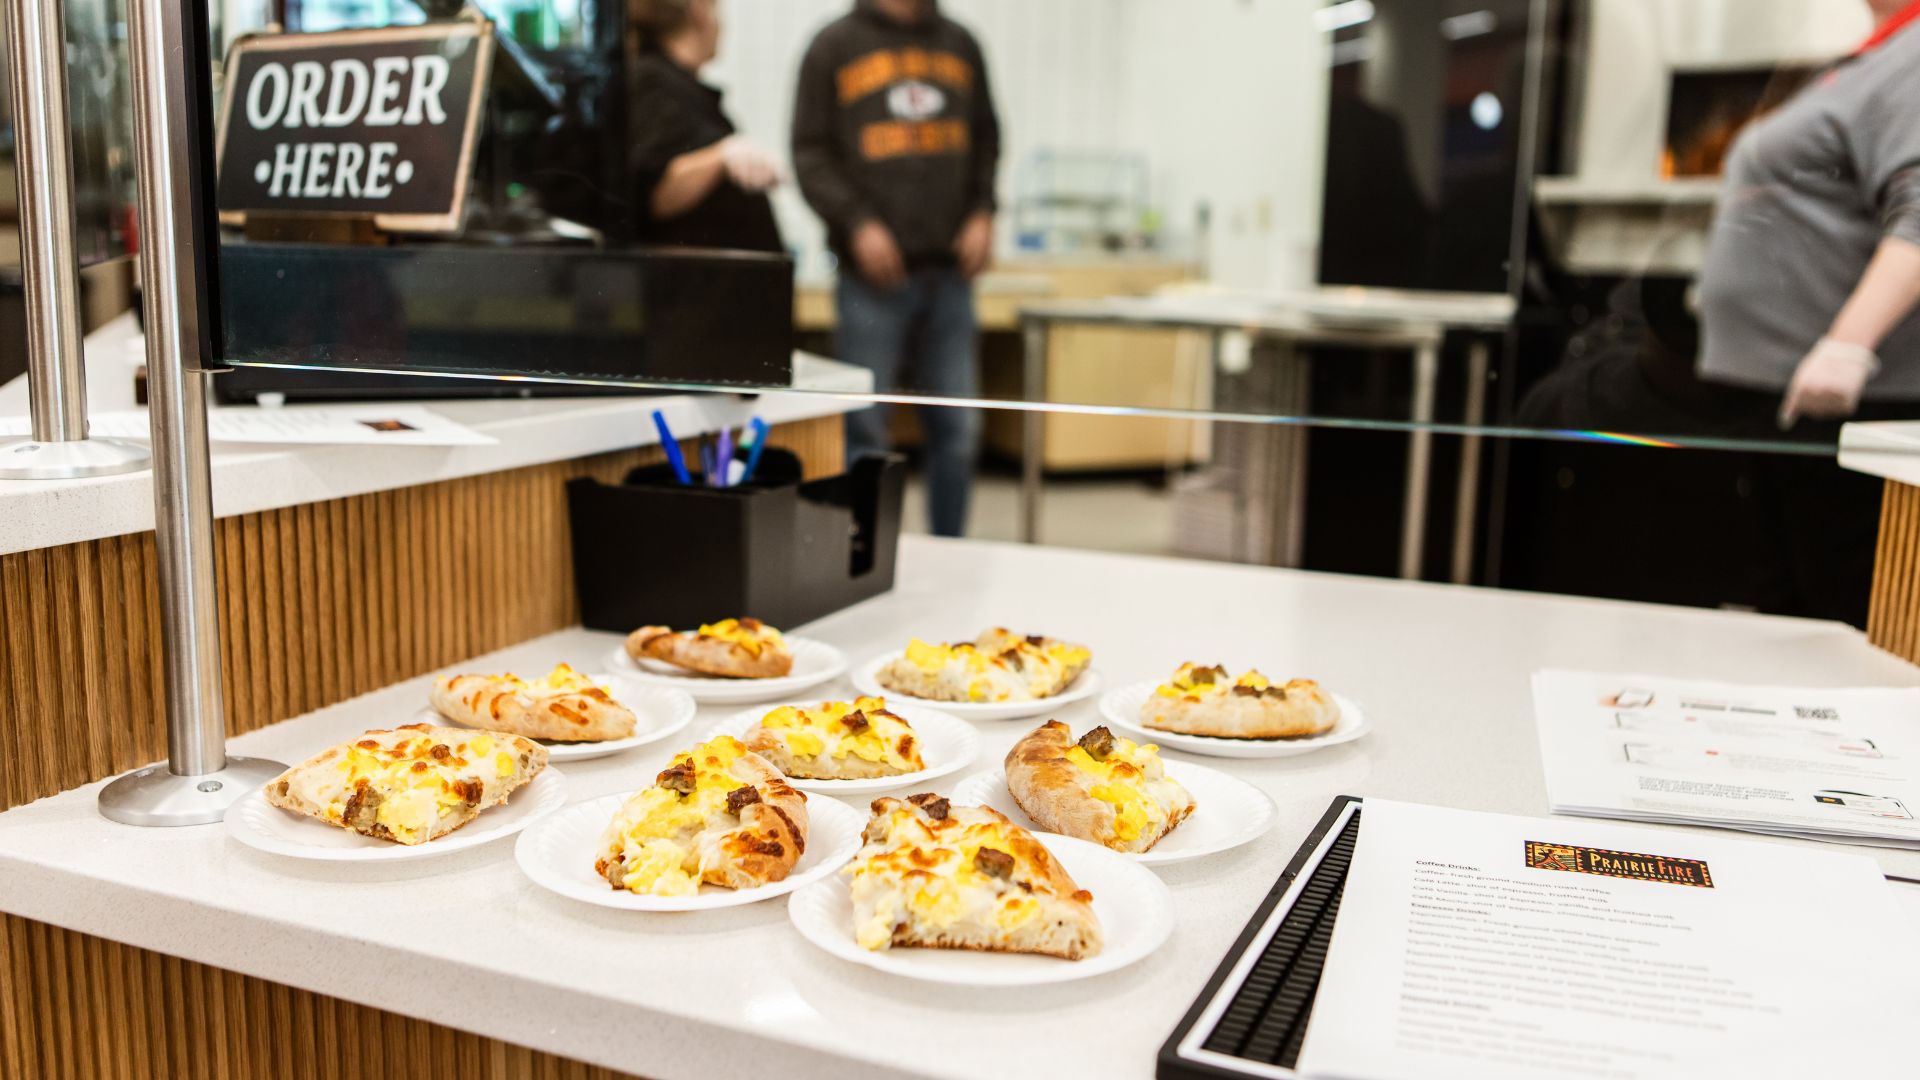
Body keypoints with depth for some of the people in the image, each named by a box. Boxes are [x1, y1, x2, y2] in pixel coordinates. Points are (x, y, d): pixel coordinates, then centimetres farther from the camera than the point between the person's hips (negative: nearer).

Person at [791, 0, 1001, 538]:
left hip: (950, 271, 4)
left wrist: (982, 214, 4)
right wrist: (856, 222, -12)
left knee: (958, 427, 5)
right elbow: (810, 153, 0)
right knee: (865, 432, -1)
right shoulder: (836, 46, 4)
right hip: (872, 275, -3)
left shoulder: (960, 44, 15)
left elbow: (985, 140, 20)